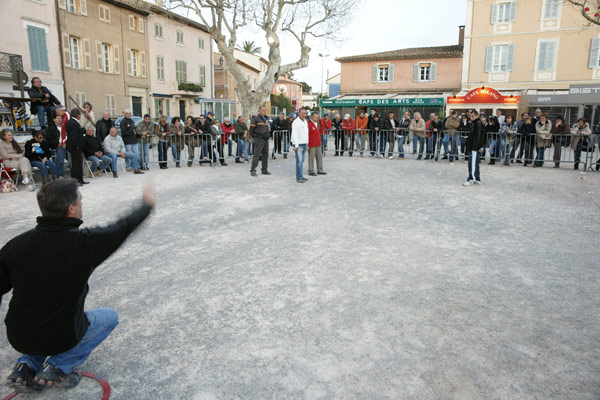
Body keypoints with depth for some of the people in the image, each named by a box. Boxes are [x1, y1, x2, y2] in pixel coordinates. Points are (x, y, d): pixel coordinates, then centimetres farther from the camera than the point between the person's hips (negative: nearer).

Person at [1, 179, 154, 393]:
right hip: (60, 336, -5)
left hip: (17, 337, 5)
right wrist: (147, 204, 10)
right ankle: (58, 367, 7)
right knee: (110, 317, 22)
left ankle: (27, 365, 16)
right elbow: (124, 227, -9)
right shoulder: (85, 242, -24)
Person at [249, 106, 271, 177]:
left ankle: (264, 170, 17)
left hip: (266, 139, 7)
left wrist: (267, 135, 16)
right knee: (257, 154, -10)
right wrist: (254, 136, 1)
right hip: (259, 139, -7)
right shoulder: (255, 119, -8)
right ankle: (253, 170, -6)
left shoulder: (266, 119, 15)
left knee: (265, 154, 9)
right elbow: (251, 129, -7)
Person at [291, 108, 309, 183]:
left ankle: (300, 176, 15)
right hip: (298, 144, -8)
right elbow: (294, 134, -17)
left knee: (302, 161, 10)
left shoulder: (305, 122, 16)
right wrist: (296, 145, -22)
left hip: (304, 144, 8)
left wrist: (307, 143, 18)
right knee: (299, 161, -11)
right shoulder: (296, 122, -11)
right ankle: (299, 177, -10)